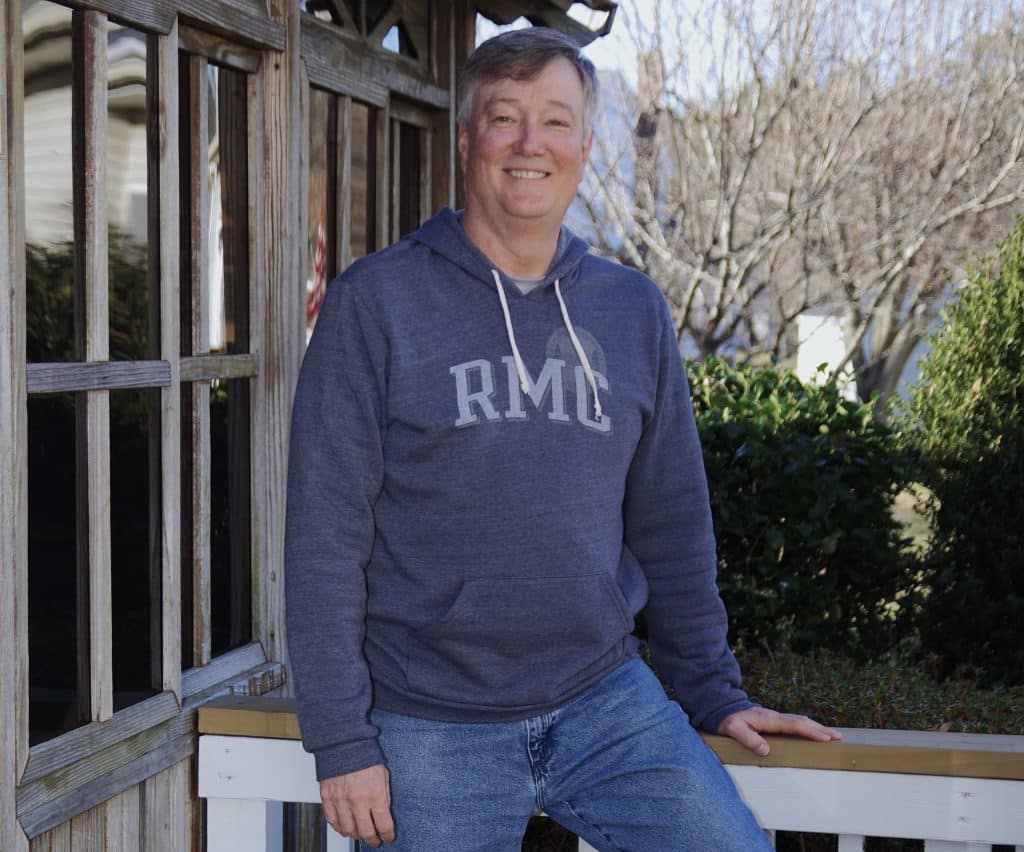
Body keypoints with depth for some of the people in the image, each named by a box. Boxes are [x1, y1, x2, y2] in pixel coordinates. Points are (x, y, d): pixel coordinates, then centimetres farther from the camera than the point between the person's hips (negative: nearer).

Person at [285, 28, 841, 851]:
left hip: (609, 701, 3)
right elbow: (326, 531, -7)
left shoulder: (635, 310, 7)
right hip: (434, 732, -3)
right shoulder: (377, 300, -5)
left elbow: (672, 524, 13)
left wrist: (713, 690, 12)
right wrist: (343, 741, -9)